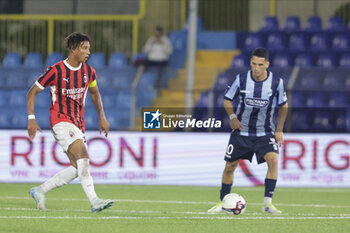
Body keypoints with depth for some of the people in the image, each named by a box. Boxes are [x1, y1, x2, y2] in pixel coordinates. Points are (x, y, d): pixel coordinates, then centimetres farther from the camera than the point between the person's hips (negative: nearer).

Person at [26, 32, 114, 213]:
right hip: (61, 121, -7)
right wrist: (31, 118, -11)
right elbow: (32, 92, -2)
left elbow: (94, 93, 26)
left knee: (77, 169, 2)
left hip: (78, 125, 7)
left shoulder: (89, 72, 7)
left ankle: (39, 191, 18)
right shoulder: (56, 71, -10)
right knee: (83, 155, -26)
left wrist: (102, 117, 16)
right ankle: (94, 201, -32)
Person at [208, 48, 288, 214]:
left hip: (265, 133, -1)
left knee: (273, 159, -24)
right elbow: (227, 99, 4)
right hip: (241, 131, 1)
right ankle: (223, 201, 25)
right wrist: (232, 116, -13)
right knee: (230, 166, 4)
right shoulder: (241, 79, -11)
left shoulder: (276, 82, -11)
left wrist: (279, 130, 0)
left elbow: (283, 106, 4)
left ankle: (268, 203, -20)